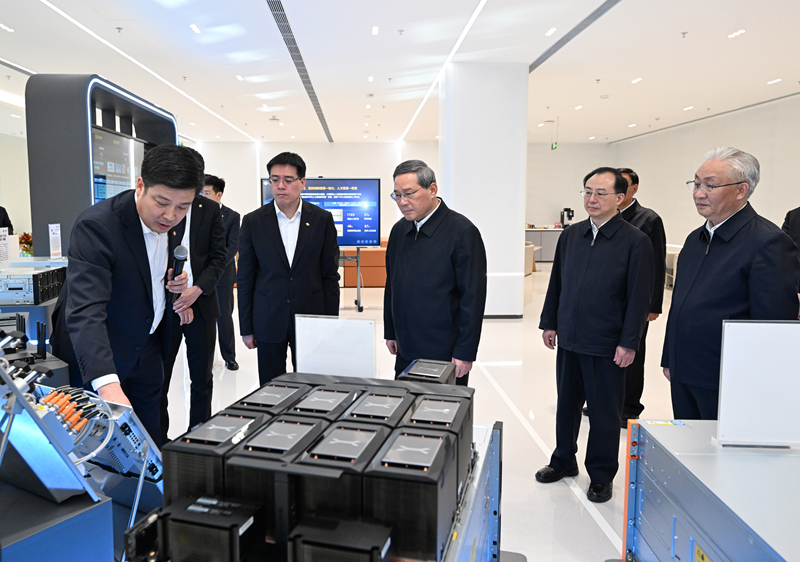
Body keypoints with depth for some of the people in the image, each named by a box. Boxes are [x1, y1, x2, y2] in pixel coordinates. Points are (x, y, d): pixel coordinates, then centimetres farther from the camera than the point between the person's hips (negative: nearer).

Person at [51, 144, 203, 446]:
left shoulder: (172, 222, -6)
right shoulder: (96, 225, -28)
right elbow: (85, 311, -38)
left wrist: (175, 281, -9)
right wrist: (107, 384, -51)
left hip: (146, 351, 6)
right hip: (94, 360, -6)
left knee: (151, 440, 16)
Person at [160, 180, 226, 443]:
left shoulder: (209, 209, 5)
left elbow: (218, 257, 2)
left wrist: (197, 289, -12)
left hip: (200, 302, 2)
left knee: (202, 377, 11)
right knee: (158, 377, 7)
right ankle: (158, 441, 22)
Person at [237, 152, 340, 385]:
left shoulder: (322, 219, 0)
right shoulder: (253, 221, 1)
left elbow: (330, 275, 2)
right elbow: (245, 278, 3)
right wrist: (246, 328, 2)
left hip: (311, 316, 0)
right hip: (268, 320, 1)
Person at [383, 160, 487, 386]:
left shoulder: (462, 231, -12)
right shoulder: (399, 230, 8)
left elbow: (473, 297, -13)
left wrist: (465, 353, -13)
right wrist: (390, 333, 15)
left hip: (445, 355, -6)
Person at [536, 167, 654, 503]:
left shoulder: (635, 242, -9)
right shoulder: (570, 235, 6)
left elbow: (639, 297, -10)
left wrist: (629, 343, -13)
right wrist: (549, 322, 10)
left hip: (607, 346, -5)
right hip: (569, 340, 5)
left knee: (605, 413, 10)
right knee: (566, 405, 18)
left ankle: (601, 476, 29)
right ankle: (564, 461, 38)